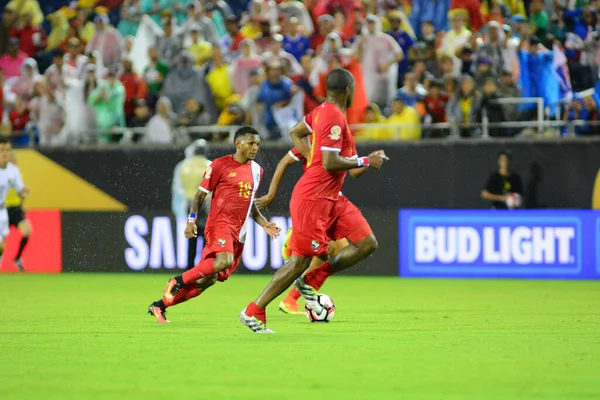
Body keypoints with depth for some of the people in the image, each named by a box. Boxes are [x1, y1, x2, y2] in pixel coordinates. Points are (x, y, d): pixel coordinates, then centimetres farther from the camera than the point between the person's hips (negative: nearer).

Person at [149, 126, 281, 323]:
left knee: (207, 280, 3)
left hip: (238, 233, 6)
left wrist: (263, 223, 15)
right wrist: (191, 220, -12)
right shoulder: (220, 165, -3)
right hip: (219, 224, -6)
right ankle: (179, 281, -16)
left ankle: (159, 306, 13)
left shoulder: (256, 170, 16)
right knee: (224, 261, -35)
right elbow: (200, 194, 0)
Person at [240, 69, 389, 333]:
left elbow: (295, 133, 25)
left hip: (331, 198, 10)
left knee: (367, 244, 1)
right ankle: (253, 313, 3)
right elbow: (331, 163, -25)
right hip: (313, 199, -10)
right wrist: (364, 162, -15)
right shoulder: (335, 118, -18)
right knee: (300, 261, -7)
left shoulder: (322, 111, 11)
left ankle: (311, 282, 8)